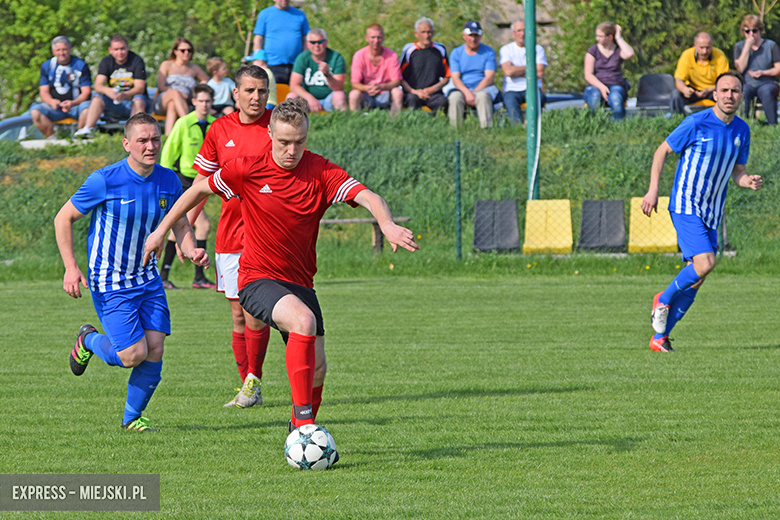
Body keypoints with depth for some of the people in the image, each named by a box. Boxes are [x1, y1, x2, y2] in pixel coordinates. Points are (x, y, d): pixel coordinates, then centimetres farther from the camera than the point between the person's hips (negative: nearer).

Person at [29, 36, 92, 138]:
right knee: (35, 111, -27)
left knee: (87, 108, -36)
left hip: (76, 104, -2)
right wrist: (51, 102, -18)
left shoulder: (81, 66, 3)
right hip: (55, 107, 2)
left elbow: (86, 92, -2)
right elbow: (44, 92, 6)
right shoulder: (46, 66, 9)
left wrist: (73, 103, -22)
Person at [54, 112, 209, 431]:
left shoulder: (168, 181, -3)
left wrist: (191, 251, -12)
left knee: (155, 351, -5)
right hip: (109, 282, -5)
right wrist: (71, 267, -16)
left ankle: (133, 417, 18)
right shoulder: (105, 181, -18)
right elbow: (63, 219, -8)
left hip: (147, 278, 5)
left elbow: (180, 225, 11)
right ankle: (89, 341, 22)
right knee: (134, 355, -12)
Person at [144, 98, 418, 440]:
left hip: (299, 281, 4)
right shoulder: (248, 170, -9)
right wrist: (161, 230, 11)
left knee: (317, 369, 2)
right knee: (304, 321, -33)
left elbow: (368, 197, -19)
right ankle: (303, 417, -32)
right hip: (257, 280, -4)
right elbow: (199, 190, 7)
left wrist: (387, 224, -40)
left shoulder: (320, 172, -7)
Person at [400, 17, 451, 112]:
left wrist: (432, 89, -3)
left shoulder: (440, 50, 14)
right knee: (413, 99, -37)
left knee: (442, 101, -32)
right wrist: (414, 91, -10)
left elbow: (447, 77, 15)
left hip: (433, 94, 1)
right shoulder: (408, 50, 8)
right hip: (412, 92, -1)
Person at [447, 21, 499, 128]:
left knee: (483, 96, -37)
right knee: (455, 97, -33)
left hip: (483, 88, -1)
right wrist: (467, 92, -19)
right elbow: (455, 78, 0)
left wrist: (475, 93, -16)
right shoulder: (456, 53, 11)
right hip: (462, 89, 1)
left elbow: (489, 78, -2)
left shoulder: (489, 52, 8)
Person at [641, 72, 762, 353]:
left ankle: (660, 337, 11)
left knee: (696, 279, 3)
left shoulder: (742, 130, 6)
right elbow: (662, 151, -3)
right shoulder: (696, 123, -12)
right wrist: (653, 190, -10)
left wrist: (749, 182, -8)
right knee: (705, 263, -23)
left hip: (711, 213, 6)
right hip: (686, 205, -6)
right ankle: (664, 298, 4)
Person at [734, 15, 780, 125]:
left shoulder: (771, 46, 8)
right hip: (748, 84, 1)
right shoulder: (740, 47, 11)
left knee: (766, 92, -38)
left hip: (767, 83, -1)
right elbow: (740, 68, -4)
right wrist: (747, 47, -7)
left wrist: (763, 73, -13)